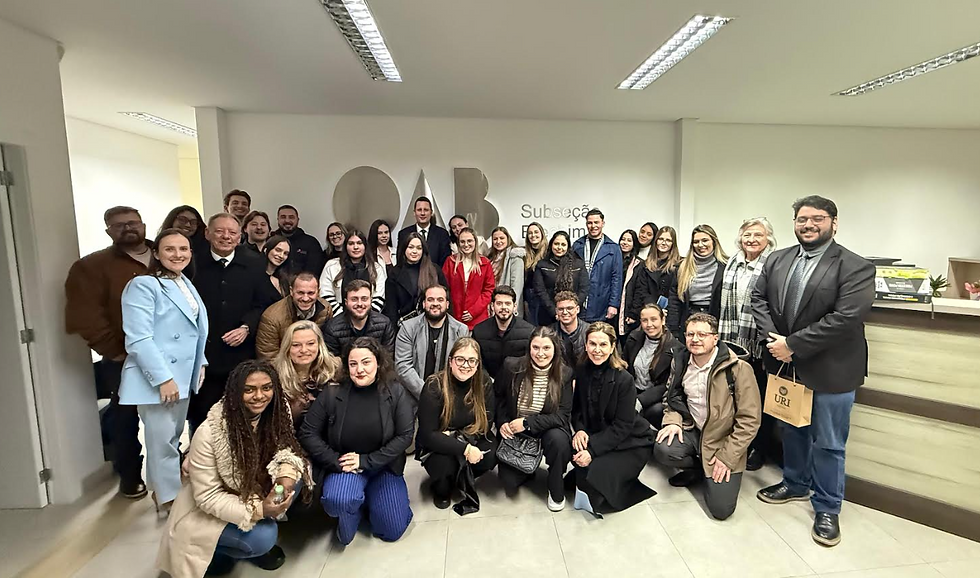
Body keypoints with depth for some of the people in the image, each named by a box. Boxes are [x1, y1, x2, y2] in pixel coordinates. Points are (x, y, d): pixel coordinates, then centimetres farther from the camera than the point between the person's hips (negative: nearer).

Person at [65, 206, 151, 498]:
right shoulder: (92, 266, -3)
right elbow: (85, 315, -11)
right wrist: (114, 351, -14)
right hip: (123, 360, -3)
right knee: (125, 418, 9)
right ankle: (130, 476, 27)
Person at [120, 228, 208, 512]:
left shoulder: (186, 284, 11)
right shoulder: (143, 285, -14)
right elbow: (138, 339, -21)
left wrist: (199, 363, 12)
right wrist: (163, 378, -22)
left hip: (183, 375, 8)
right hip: (157, 377, -8)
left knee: (174, 437, 18)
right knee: (162, 440, 1)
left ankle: (163, 491, 34)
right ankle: (171, 499, 16)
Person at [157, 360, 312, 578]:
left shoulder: (276, 412, -17)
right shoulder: (209, 433, -28)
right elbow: (207, 497, -21)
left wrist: (286, 472, -30)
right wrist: (257, 510, -31)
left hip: (254, 490, 5)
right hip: (210, 511, -5)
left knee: (296, 477, -20)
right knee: (263, 537, -26)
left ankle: (263, 532, 2)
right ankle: (219, 550, 6)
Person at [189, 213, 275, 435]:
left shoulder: (254, 264, 1)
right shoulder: (195, 263, -2)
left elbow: (264, 304, 3)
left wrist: (246, 327, -11)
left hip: (241, 355, 1)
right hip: (203, 355, 0)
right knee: (201, 417, 10)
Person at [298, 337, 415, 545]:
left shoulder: (395, 392, -15)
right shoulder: (332, 393, -14)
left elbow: (405, 435, -15)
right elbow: (308, 434, -8)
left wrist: (366, 461, -19)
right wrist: (337, 461, -18)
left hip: (383, 466, 1)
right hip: (343, 466, 0)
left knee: (392, 532, 0)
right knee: (337, 500, -33)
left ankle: (368, 497, 29)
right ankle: (357, 504, 5)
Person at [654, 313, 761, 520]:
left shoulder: (738, 368, -18)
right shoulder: (681, 361, -2)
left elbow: (750, 419, -15)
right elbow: (672, 397, 14)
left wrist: (727, 457, -16)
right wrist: (673, 422, -6)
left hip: (723, 440, -4)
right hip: (692, 431, 4)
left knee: (721, 509, -14)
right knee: (663, 450, -27)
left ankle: (708, 471, 19)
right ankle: (697, 469, 7)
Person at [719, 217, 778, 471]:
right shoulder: (732, 263, 11)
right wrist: (723, 336, 13)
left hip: (759, 344, -5)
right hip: (734, 342, 5)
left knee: (761, 397, 8)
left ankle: (760, 449, 25)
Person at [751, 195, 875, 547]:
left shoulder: (855, 267, -13)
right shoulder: (777, 260, 5)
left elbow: (846, 318, -22)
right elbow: (759, 298, 3)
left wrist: (792, 344, -21)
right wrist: (772, 339, -12)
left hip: (831, 369, -5)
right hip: (787, 364, 5)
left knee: (828, 443, 8)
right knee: (792, 430, 21)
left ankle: (827, 509, 26)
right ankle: (795, 483, 42)